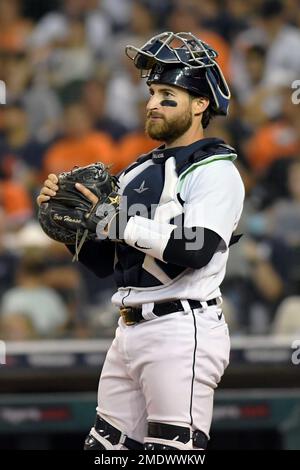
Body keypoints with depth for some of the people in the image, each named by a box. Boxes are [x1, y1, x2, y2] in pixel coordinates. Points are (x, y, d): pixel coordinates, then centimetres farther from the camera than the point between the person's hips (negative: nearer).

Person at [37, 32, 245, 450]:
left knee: (172, 451, -12)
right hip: (129, 333, 9)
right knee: (106, 447, 9)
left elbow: (197, 249, -22)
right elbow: (105, 262, 21)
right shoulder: (139, 171, 20)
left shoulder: (215, 170, -5)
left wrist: (115, 220, -14)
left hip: (182, 333, -9)